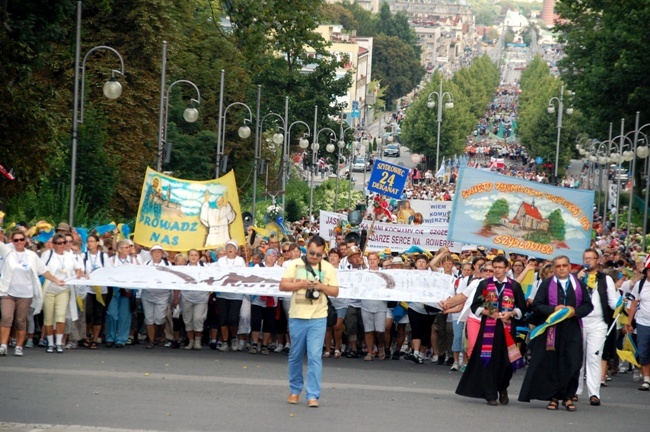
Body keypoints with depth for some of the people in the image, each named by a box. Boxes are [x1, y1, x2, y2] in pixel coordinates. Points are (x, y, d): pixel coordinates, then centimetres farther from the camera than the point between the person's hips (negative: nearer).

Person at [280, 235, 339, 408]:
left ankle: (313, 395, -8)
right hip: (297, 317, 1)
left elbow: (335, 291, 5)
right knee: (296, 355, 11)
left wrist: (321, 286, -13)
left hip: (318, 318, -1)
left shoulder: (328, 268, 4)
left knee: (315, 356, -8)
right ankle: (295, 390, 27)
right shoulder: (295, 265, 2)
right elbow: (283, 285, -2)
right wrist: (301, 284, -16)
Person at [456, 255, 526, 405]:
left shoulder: (515, 286, 6)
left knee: (506, 360, 1)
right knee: (488, 359, -5)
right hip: (488, 327, 0)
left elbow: (521, 308, 8)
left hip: (507, 328, 0)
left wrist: (510, 314, -11)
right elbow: (475, 306, 5)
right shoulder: (484, 284, 6)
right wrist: (488, 312, -12)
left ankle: (503, 389, 25)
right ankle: (490, 394, -1)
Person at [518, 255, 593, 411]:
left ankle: (568, 397, 6)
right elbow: (536, 305, 0)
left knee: (572, 364, -3)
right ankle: (553, 397, 8)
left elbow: (588, 305, 8)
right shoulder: (546, 284, 5)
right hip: (552, 331, -1)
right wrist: (553, 309, -16)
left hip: (573, 332, 1)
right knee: (552, 363, 0)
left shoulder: (579, 285, 10)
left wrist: (575, 311, -11)